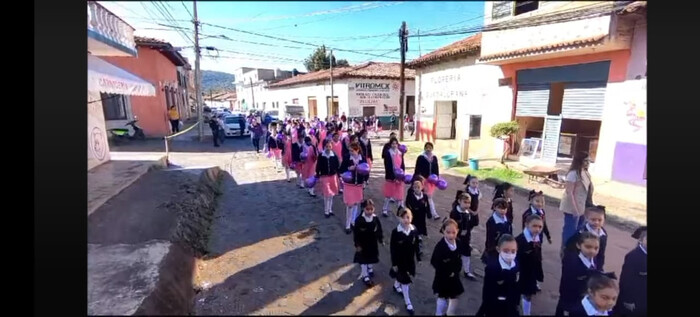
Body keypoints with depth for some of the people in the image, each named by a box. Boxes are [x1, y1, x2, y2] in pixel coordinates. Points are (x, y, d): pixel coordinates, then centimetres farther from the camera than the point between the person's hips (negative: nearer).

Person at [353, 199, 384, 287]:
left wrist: (381, 240, 6)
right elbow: (355, 233, -17)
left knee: (371, 257, 24)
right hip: (362, 243, -3)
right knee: (364, 260, 11)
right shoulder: (359, 220, -24)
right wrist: (357, 245, -14)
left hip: (373, 242, 3)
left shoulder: (375, 219, -15)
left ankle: (369, 268, 53)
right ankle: (365, 276, 29)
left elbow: (379, 230, -1)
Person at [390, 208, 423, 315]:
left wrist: (419, 257, 3)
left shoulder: (414, 230, -13)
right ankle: (408, 303, 22)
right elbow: (392, 249, -16)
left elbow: (418, 244, -1)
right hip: (400, 260, -4)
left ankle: (396, 286, 57)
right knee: (405, 280, 5)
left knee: (401, 277, 26)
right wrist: (394, 263, -11)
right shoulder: (395, 232, -24)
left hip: (410, 259, 4)